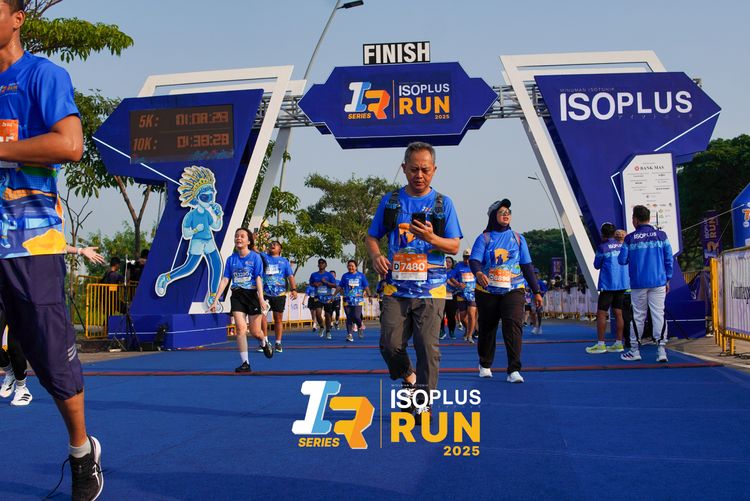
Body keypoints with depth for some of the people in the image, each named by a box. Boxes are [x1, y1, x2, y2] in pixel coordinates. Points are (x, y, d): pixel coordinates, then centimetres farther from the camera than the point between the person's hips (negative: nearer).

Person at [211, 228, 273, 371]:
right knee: (241, 328, -11)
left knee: (255, 331, 0)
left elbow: (258, 279, -10)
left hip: (252, 295, -2)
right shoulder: (231, 259, 6)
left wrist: (261, 299, -20)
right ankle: (245, 363, -6)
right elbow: (225, 280, 6)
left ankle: (264, 343, 37)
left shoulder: (255, 257, -3)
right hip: (237, 296, 3)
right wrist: (216, 300, 1)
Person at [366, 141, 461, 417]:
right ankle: (409, 379, 25)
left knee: (428, 345, -6)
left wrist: (430, 237, -18)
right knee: (390, 344, -3)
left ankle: (423, 402, 5)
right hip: (395, 288, 2)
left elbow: (454, 246, 2)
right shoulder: (390, 201, 9)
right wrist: (376, 256, -9)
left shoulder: (443, 203, 5)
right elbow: (371, 236, 13)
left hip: (430, 290, -1)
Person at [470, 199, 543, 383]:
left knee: (513, 325, -17)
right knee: (487, 328, 9)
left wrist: (536, 291, 9)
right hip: (487, 292, 0)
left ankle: (514, 370, -18)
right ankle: (485, 365, 29)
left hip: (513, 290, 0)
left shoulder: (518, 238, 11)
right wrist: (479, 273, -34)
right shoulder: (484, 238, 3)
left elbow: (527, 266, 12)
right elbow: (474, 260, -10)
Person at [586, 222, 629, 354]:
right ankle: (618, 343, 8)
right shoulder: (623, 245, 7)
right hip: (622, 284, 6)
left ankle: (600, 344, -4)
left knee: (601, 313, -2)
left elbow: (597, 265, 0)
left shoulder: (602, 247, -8)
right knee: (618, 313, 8)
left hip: (608, 284, -6)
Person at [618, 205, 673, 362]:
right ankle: (661, 349, -7)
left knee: (638, 316, 7)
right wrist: (667, 279, 10)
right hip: (658, 283, 1)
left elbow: (622, 260, 0)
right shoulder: (661, 235, 2)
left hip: (638, 284, -1)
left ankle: (635, 350, 13)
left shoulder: (630, 238, -2)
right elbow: (669, 259, 3)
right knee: (659, 314, 1)